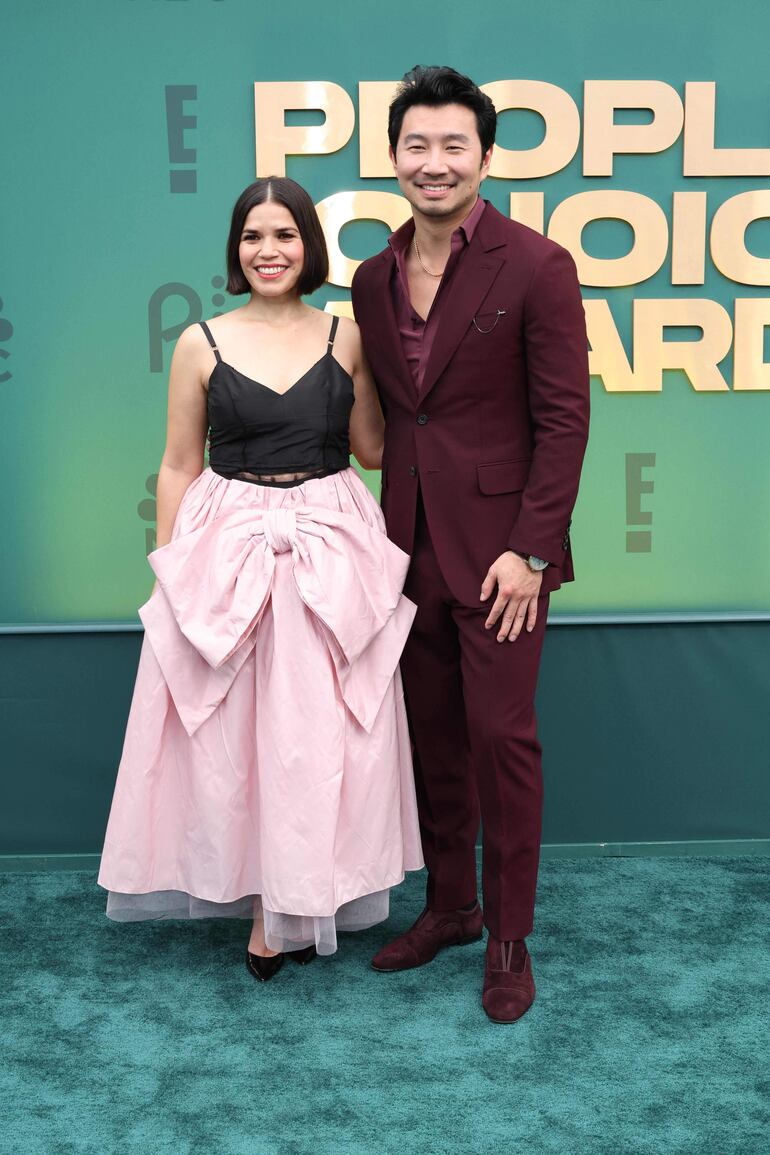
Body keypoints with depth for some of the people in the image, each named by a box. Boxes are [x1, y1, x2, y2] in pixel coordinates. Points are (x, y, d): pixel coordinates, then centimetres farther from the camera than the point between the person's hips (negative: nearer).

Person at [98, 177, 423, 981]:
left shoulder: (346, 337, 4)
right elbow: (179, 467, 4)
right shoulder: (202, 344, 1)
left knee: (316, 729, 4)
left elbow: (372, 448, 6)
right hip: (226, 550, 0)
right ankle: (275, 907, 25)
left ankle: (288, 909, 24)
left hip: (330, 552, 1)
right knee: (235, 732, 6)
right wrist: (167, 569, 2)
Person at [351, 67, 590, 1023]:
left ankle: (508, 939, 17)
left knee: (501, 735, 0)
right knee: (432, 735, 14)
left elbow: (564, 418, -10)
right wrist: (388, 534, 8)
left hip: (499, 547, -5)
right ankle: (449, 905, 31)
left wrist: (529, 550, -15)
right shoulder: (374, 279, 9)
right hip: (411, 545, 6)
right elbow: (387, 417, 13)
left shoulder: (536, 267, -8)